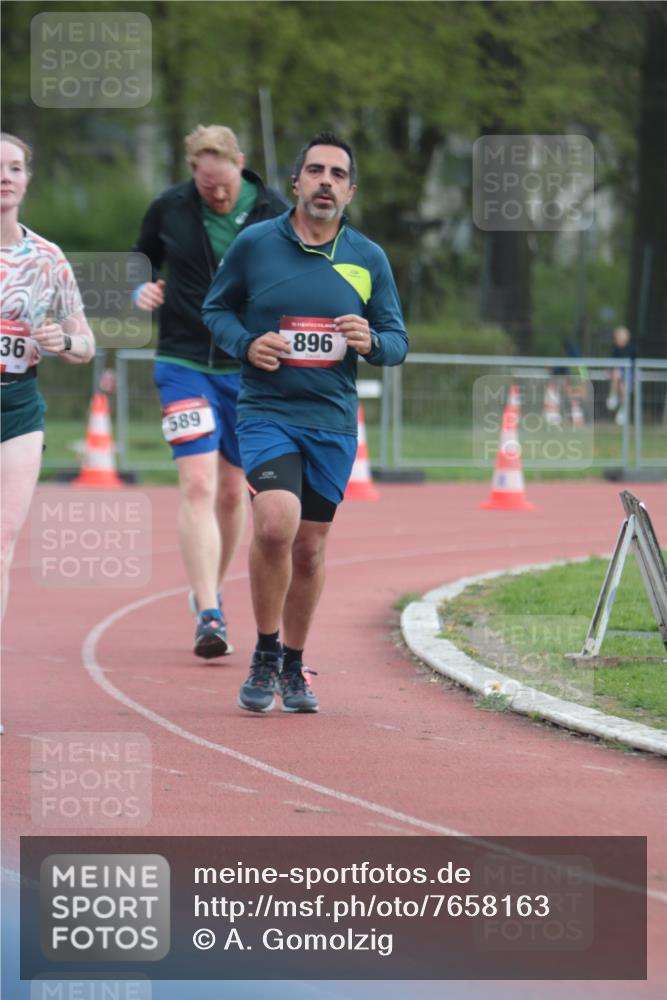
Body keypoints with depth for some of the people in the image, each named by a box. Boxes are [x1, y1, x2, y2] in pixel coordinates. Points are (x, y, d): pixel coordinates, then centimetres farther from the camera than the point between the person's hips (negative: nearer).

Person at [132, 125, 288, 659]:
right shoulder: (168, 210, -4)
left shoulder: (275, 214, -5)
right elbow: (142, 260, 14)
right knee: (197, 485, -14)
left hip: (249, 370, 1)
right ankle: (209, 616, -19)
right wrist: (141, 289, -6)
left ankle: (210, 592, 33)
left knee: (232, 491, 11)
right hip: (184, 366, -1)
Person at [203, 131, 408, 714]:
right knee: (275, 524, -24)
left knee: (310, 547, 8)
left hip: (333, 423, 3)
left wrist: (371, 342, -11)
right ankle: (264, 656, -7)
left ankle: (293, 666, 27)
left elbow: (398, 341, 12)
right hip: (266, 410, -3)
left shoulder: (369, 259, 6)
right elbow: (216, 308, 12)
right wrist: (246, 344, -9)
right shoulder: (254, 244, 0)